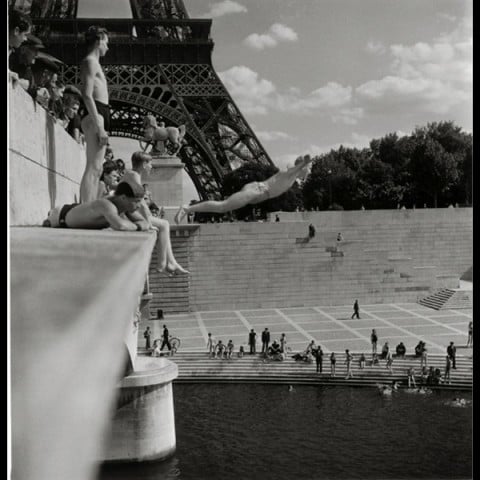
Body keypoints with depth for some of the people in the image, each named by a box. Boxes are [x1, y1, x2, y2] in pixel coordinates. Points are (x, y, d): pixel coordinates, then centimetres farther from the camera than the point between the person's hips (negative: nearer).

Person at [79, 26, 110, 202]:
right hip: (95, 116, -10)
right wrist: (99, 126, -22)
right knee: (93, 168, -17)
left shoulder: (93, 62, 26)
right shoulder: (91, 62, -5)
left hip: (98, 116, 10)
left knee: (96, 169, 7)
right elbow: (87, 95, -16)